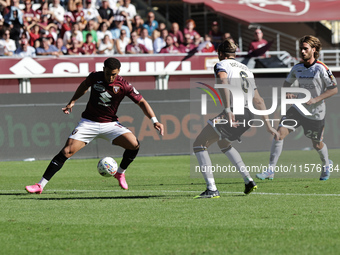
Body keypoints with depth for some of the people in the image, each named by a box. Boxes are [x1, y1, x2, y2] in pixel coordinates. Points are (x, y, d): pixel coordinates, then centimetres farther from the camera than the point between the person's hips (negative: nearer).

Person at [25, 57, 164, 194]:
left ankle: (120, 173, 8)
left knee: (134, 144, -21)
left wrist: (155, 121, -13)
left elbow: (142, 102, -5)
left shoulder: (124, 86, -12)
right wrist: (72, 102, 13)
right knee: (67, 151, -15)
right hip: (89, 123, 0)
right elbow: (84, 85, 17)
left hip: (110, 124, 0)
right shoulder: (95, 77, -7)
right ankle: (40, 185, -11)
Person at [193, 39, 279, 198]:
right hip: (248, 116, 8)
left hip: (233, 113, -8)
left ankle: (212, 190, -9)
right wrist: (268, 125, 26)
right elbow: (258, 100, 25)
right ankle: (248, 181, 23)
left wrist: (228, 110, -30)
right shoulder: (246, 69, 25)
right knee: (223, 143, 33)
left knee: (199, 145, 2)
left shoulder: (221, 65, 3)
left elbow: (223, 83, -20)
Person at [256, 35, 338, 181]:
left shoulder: (321, 69, -14)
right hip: (298, 108, 4)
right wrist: (287, 93, -5)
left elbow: (334, 89, -12)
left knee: (317, 145, 11)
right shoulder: (297, 68, 1)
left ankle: (326, 164, 46)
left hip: (316, 113, -4)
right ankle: (270, 171, -11)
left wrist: (315, 99, -22)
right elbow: (287, 83, 18)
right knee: (279, 134, -14)